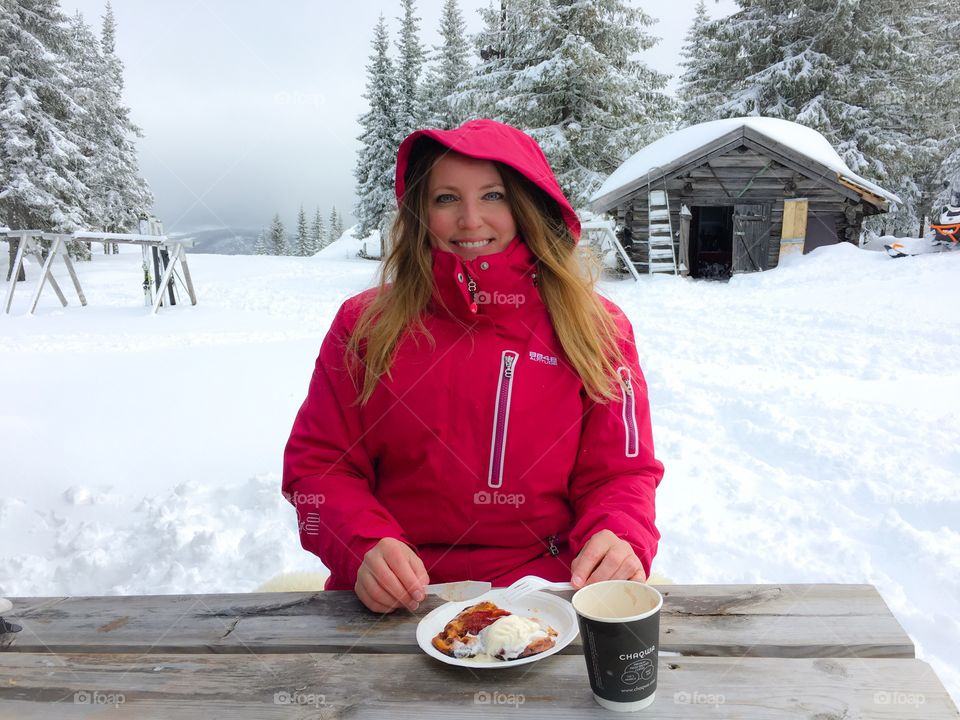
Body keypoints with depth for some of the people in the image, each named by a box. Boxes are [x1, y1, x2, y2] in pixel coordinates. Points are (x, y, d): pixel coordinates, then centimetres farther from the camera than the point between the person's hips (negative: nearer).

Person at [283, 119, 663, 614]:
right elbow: (318, 465, 7)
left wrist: (620, 540, -13)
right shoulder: (366, 325, 6)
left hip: (546, 588, 1)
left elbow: (620, 472, 8)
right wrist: (366, 548, -12)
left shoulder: (595, 330, 7)